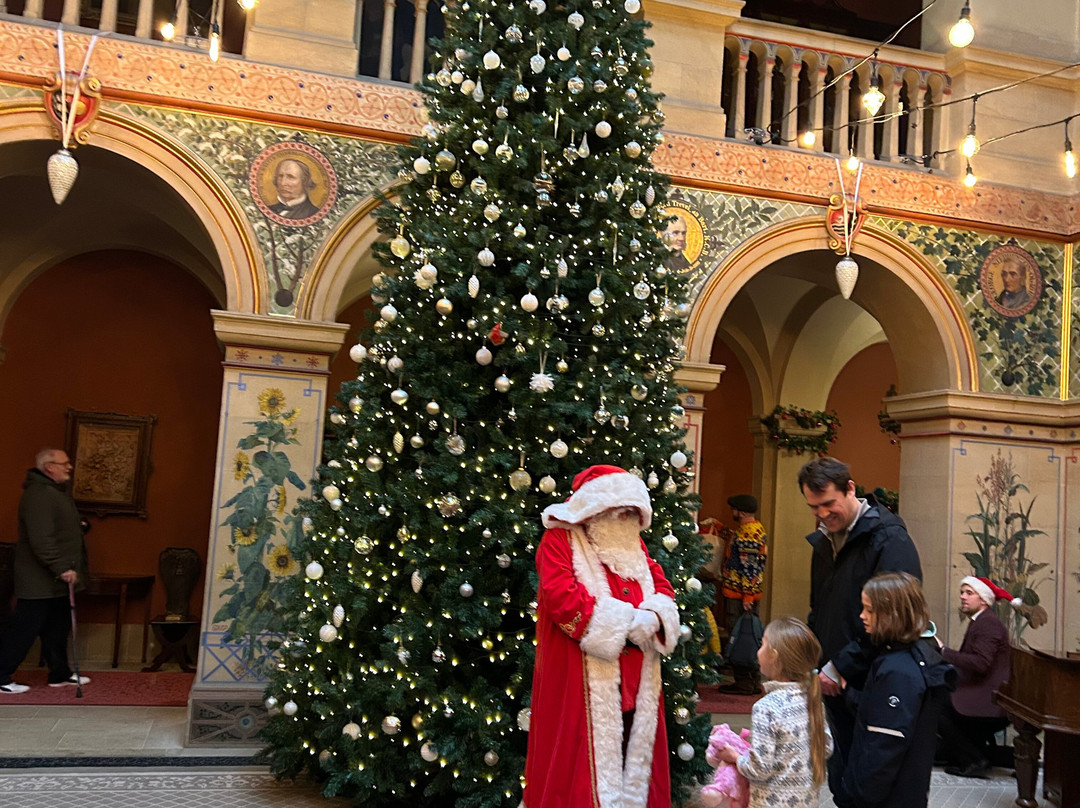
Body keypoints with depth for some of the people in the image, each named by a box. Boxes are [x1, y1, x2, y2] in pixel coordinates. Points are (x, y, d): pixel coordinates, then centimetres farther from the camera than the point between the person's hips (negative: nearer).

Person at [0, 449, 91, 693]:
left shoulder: (57, 491, 14)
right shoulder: (38, 494, -21)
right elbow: (41, 539, -28)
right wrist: (61, 568, -28)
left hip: (56, 580, 10)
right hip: (39, 581, -10)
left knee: (58, 628, 15)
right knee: (24, 630, -2)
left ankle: (60, 674, 24)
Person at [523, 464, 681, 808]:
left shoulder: (633, 544, 15)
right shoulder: (560, 539, -7)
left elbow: (662, 587, 14)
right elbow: (562, 598, -20)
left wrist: (652, 617, -10)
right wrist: (627, 619, -16)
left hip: (635, 680, 7)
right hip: (583, 680, -6)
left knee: (634, 752, 11)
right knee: (588, 763, -3)